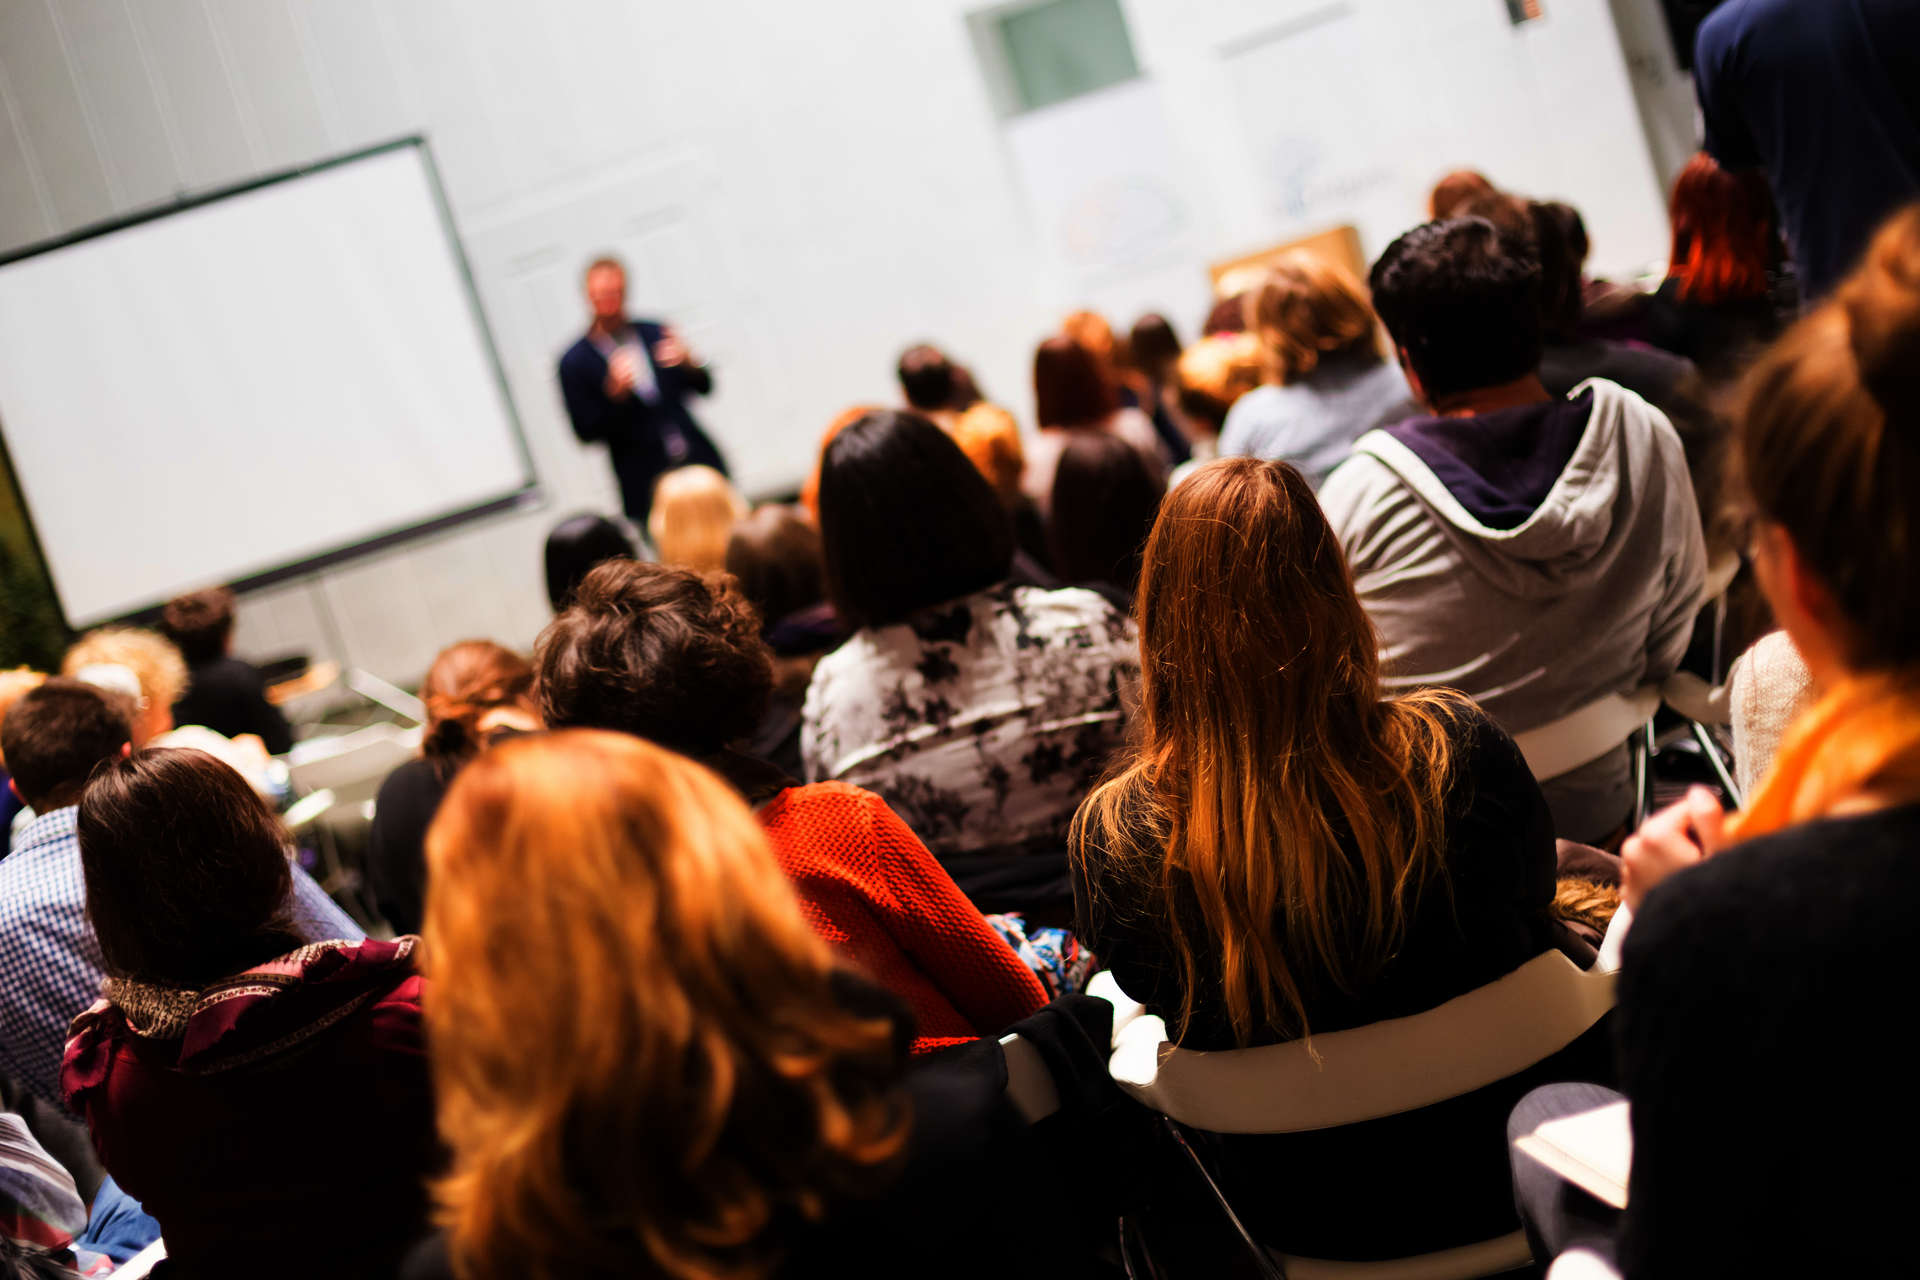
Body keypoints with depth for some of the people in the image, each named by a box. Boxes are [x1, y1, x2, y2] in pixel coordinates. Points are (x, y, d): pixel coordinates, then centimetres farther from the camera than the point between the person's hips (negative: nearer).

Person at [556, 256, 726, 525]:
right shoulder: (574, 362, -1)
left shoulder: (655, 332, 8)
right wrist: (614, 390, -20)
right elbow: (586, 432, -6)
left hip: (700, 464, 4)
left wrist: (687, 362, -9)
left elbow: (704, 387, 13)